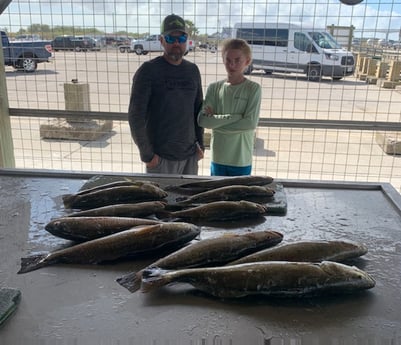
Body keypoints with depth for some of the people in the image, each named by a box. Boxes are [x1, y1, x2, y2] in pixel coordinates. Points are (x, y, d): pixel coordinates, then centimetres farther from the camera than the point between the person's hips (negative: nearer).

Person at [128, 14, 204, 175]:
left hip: (190, 155, 5)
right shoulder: (148, 70, -9)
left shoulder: (193, 70, 6)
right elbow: (135, 116, -11)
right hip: (160, 156, -4)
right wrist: (147, 154, -12)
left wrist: (200, 143, 8)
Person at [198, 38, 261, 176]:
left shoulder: (253, 88, -6)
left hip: (242, 161, -2)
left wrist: (216, 121, -13)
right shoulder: (214, 88, 0)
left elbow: (250, 123, -16)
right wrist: (234, 117, -17)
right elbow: (203, 120, -10)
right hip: (218, 159, 2)